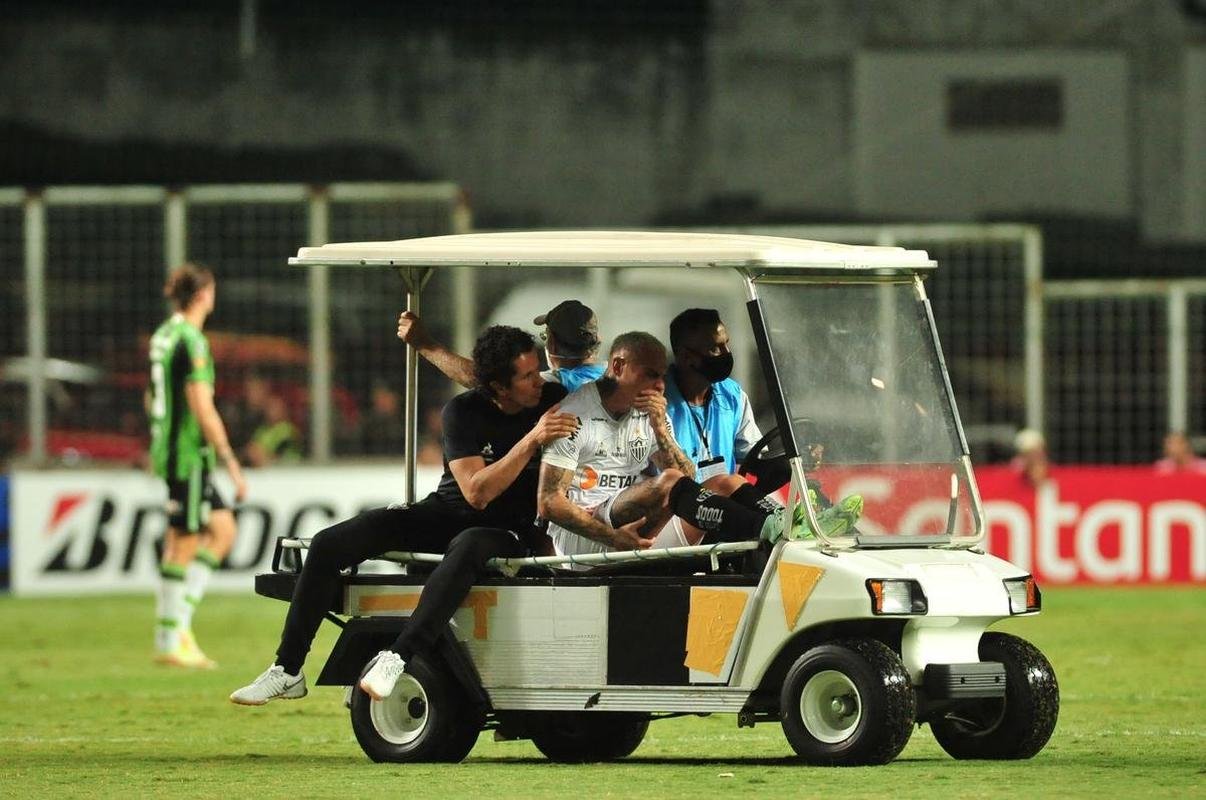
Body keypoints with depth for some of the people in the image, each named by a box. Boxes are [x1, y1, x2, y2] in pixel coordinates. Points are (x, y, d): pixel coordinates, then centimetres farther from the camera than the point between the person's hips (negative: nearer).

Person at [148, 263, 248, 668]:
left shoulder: (163, 336, 11)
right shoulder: (191, 342, -17)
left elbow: (151, 399, 21)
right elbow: (203, 409, -20)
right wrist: (232, 463, -17)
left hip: (170, 449, 9)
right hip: (189, 455, -9)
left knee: (223, 529, 13)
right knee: (184, 545, -3)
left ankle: (179, 618, 8)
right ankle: (170, 640, 3)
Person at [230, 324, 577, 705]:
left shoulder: (555, 400, -7)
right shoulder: (464, 411, -11)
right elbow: (476, 493, -21)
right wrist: (531, 440, -30)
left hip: (509, 531, -2)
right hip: (447, 512, 2)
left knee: (468, 547, -41)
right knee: (328, 545, -14)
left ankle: (396, 659, -50)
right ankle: (287, 670, -10)